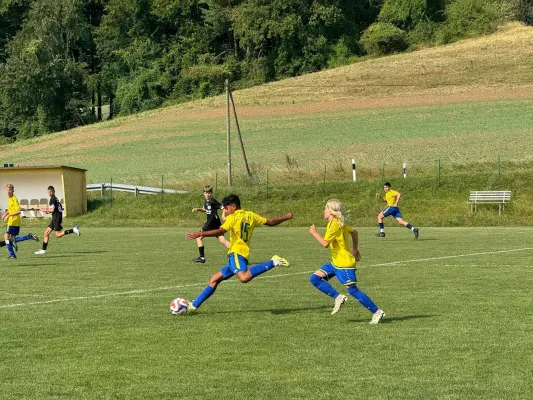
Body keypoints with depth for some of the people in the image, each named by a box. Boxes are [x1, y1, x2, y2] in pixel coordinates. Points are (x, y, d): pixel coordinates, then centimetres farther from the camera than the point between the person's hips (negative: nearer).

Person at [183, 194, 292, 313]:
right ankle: (194, 305, 13)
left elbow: (220, 231, -19)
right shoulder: (250, 215, 18)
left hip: (236, 253, -10)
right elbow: (270, 222, 20)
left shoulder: (233, 217, -3)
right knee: (214, 279, 13)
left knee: (244, 277, -36)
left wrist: (200, 234, -23)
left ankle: (272, 262, -27)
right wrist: (286, 217, 34)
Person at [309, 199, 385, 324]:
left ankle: (377, 312, 1)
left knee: (353, 290, -8)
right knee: (314, 278, 3)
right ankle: (338, 297, 1)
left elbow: (325, 243, -25)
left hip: (344, 263, -10)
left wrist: (314, 233, -11)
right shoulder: (339, 223, 11)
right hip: (336, 262, 10)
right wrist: (355, 249, 28)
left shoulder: (334, 225, -18)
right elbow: (354, 232, 23)